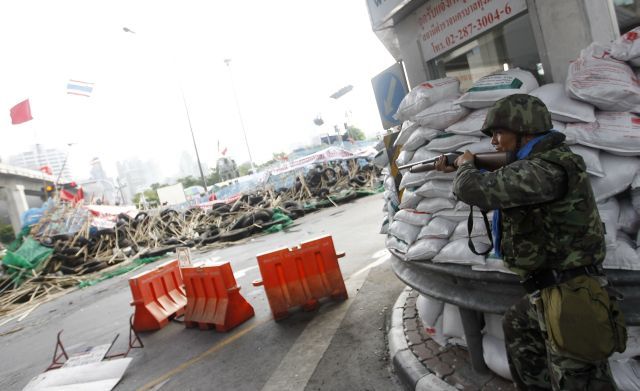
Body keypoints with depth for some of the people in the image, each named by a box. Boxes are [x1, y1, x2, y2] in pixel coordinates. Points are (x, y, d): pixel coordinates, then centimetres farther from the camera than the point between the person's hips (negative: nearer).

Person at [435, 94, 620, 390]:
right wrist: (456, 170, 20)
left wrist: (466, 165, -9)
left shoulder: (548, 168, -25)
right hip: (551, 290, 11)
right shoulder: (537, 163, 8)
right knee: (516, 328, 30)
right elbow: (498, 187, 25)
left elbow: (477, 190, -32)